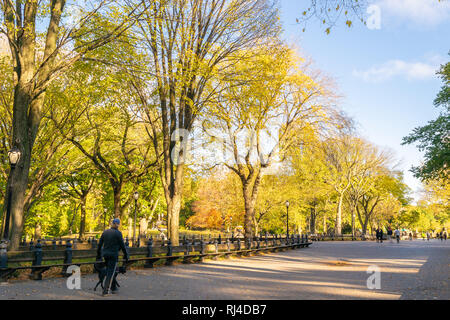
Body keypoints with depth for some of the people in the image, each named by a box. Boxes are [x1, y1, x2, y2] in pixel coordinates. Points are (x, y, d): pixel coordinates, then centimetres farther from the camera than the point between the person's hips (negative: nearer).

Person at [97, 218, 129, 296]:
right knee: (110, 273, -1)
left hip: (105, 254, 6)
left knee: (110, 271, 18)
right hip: (113, 255, -6)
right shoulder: (118, 233, -9)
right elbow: (122, 245, -6)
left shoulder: (105, 232, 7)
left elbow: (99, 244, 9)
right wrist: (125, 255, 5)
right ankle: (105, 290, -4)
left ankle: (113, 288, 26)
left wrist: (98, 256, 17)